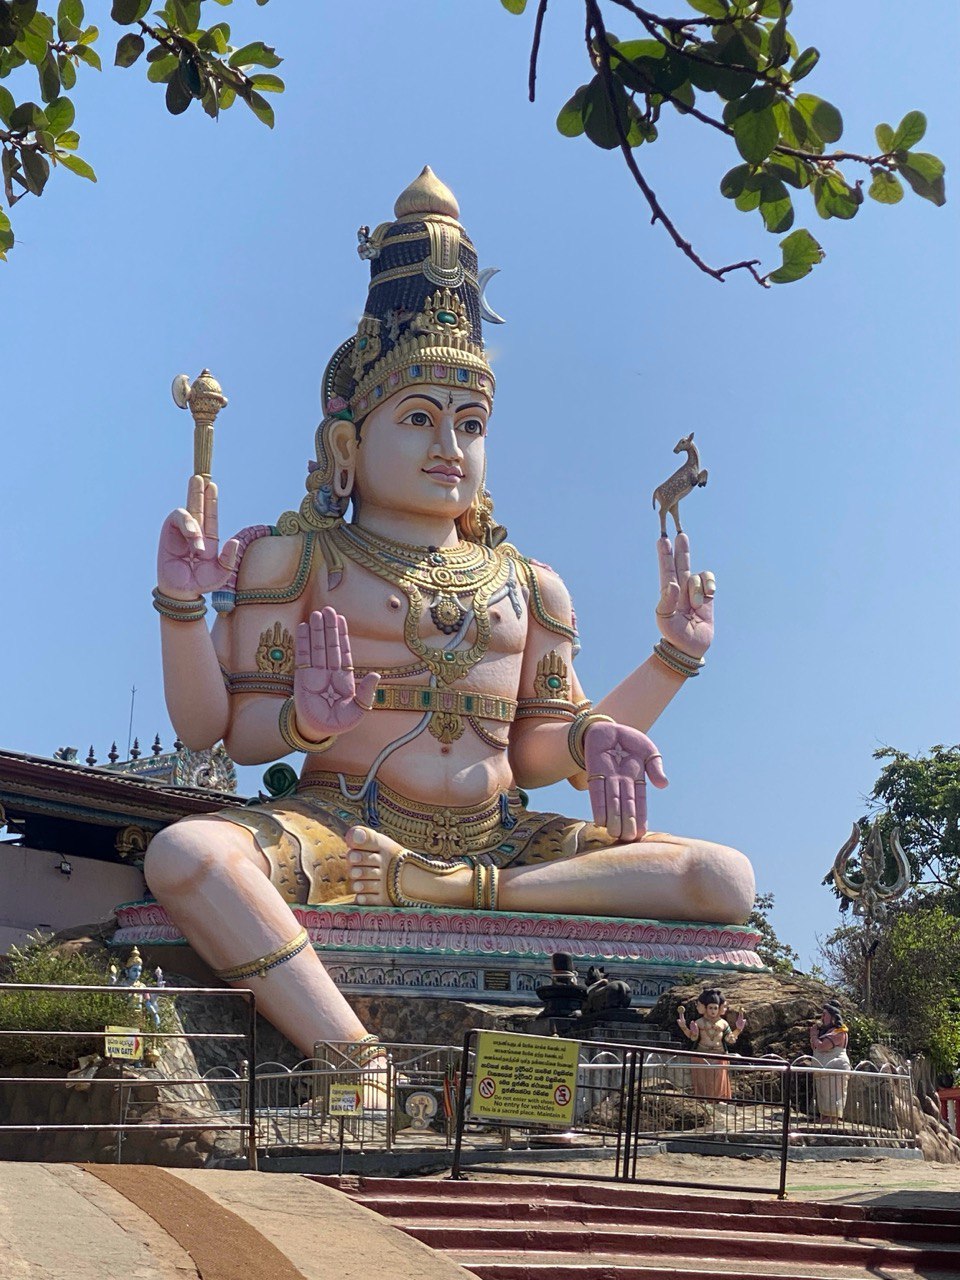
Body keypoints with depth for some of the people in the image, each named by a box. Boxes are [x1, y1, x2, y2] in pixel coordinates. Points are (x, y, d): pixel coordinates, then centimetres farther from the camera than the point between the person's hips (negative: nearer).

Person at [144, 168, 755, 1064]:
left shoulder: (527, 587, 19)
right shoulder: (295, 560, 8)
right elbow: (217, 730, 2)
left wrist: (672, 660, 10)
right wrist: (183, 609, -15)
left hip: (496, 842, 4)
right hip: (340, 824, -4)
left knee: (724, 879, -16)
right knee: (185, 856, -35)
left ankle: (445, 890, -25)